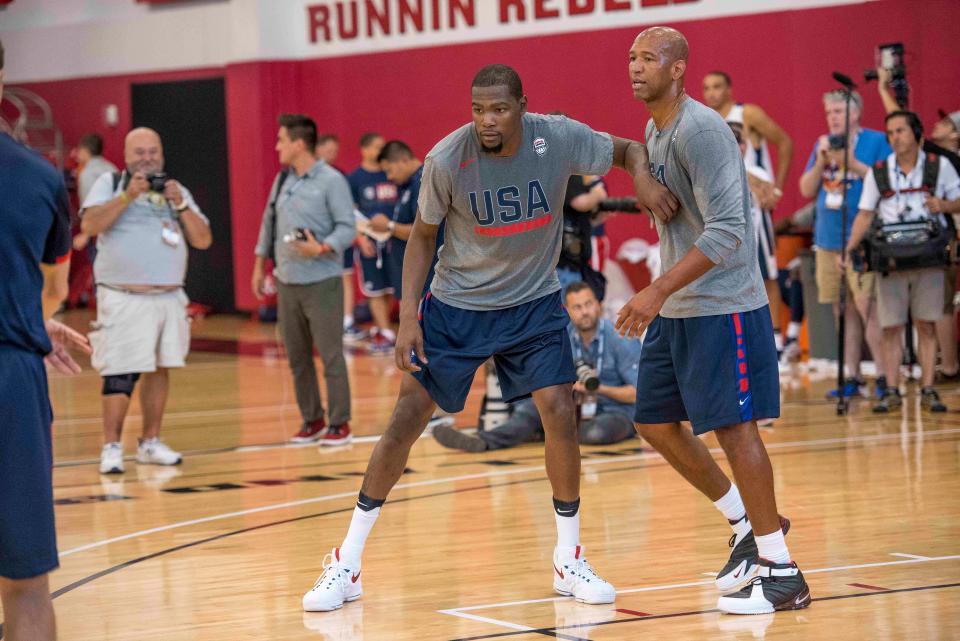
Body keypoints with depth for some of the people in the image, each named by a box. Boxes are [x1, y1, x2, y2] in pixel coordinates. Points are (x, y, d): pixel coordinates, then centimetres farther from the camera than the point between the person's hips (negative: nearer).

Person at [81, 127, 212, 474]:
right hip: (123, 299, -5)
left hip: (170, 298, 5)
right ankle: (112, 447, -6)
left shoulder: (176, 190, 14)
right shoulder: (109, 184, 3)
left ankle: (150, 442, 17)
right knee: (120, 375, -10)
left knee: (160, 369, 8)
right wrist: (128, 196, -18)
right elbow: (89, 225, -13)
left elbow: (203, 240, 7)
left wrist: (180, 204, -6)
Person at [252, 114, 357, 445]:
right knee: (297, 356, 10)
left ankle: (339, 423, 5)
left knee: (330, 355, -3)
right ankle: (312, 420, 21)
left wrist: (322, 248, -27)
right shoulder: (282, 180, 12)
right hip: (287, 282, 7)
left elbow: (347, 227, -12)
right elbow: (269, 223, 19)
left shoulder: (331, 181, -9)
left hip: (321, 283, -7)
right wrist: (259, 266, 19)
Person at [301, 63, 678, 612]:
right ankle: (347, 563, 6)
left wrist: (643, 177, -25)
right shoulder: (447, 159, -21)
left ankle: (570, 561, 5)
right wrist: (408, 315, -12)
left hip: (534, 304, 1)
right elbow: (423, 234, -5)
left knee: (560, 413, -12)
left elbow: (627, 149, -1)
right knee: (408, 418, -3)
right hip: (457, 306, -1)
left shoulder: (559, 138, -19)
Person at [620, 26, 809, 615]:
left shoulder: (700, 130, -18)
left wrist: (658, 292, -29)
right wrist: (662, 297, 19)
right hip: (676, 309, 10)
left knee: (734, 427, -8)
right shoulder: (654, 131, 12)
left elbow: (726, 231, -25)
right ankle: (746, 522, 26)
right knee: (656, 422, 11)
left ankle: (782, 573, -1)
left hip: (722, 307, -10)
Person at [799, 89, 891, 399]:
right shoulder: (823, 144, 16)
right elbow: (807, 190, 13)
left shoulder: (876, 141, 0)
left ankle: (884, 376, -7)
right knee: (844, 311, 7)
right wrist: (821, 161, -3)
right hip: (829, 241, 6)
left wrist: (851, 163, -15)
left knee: (868, 308, -11)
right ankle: (852, 378, 12)